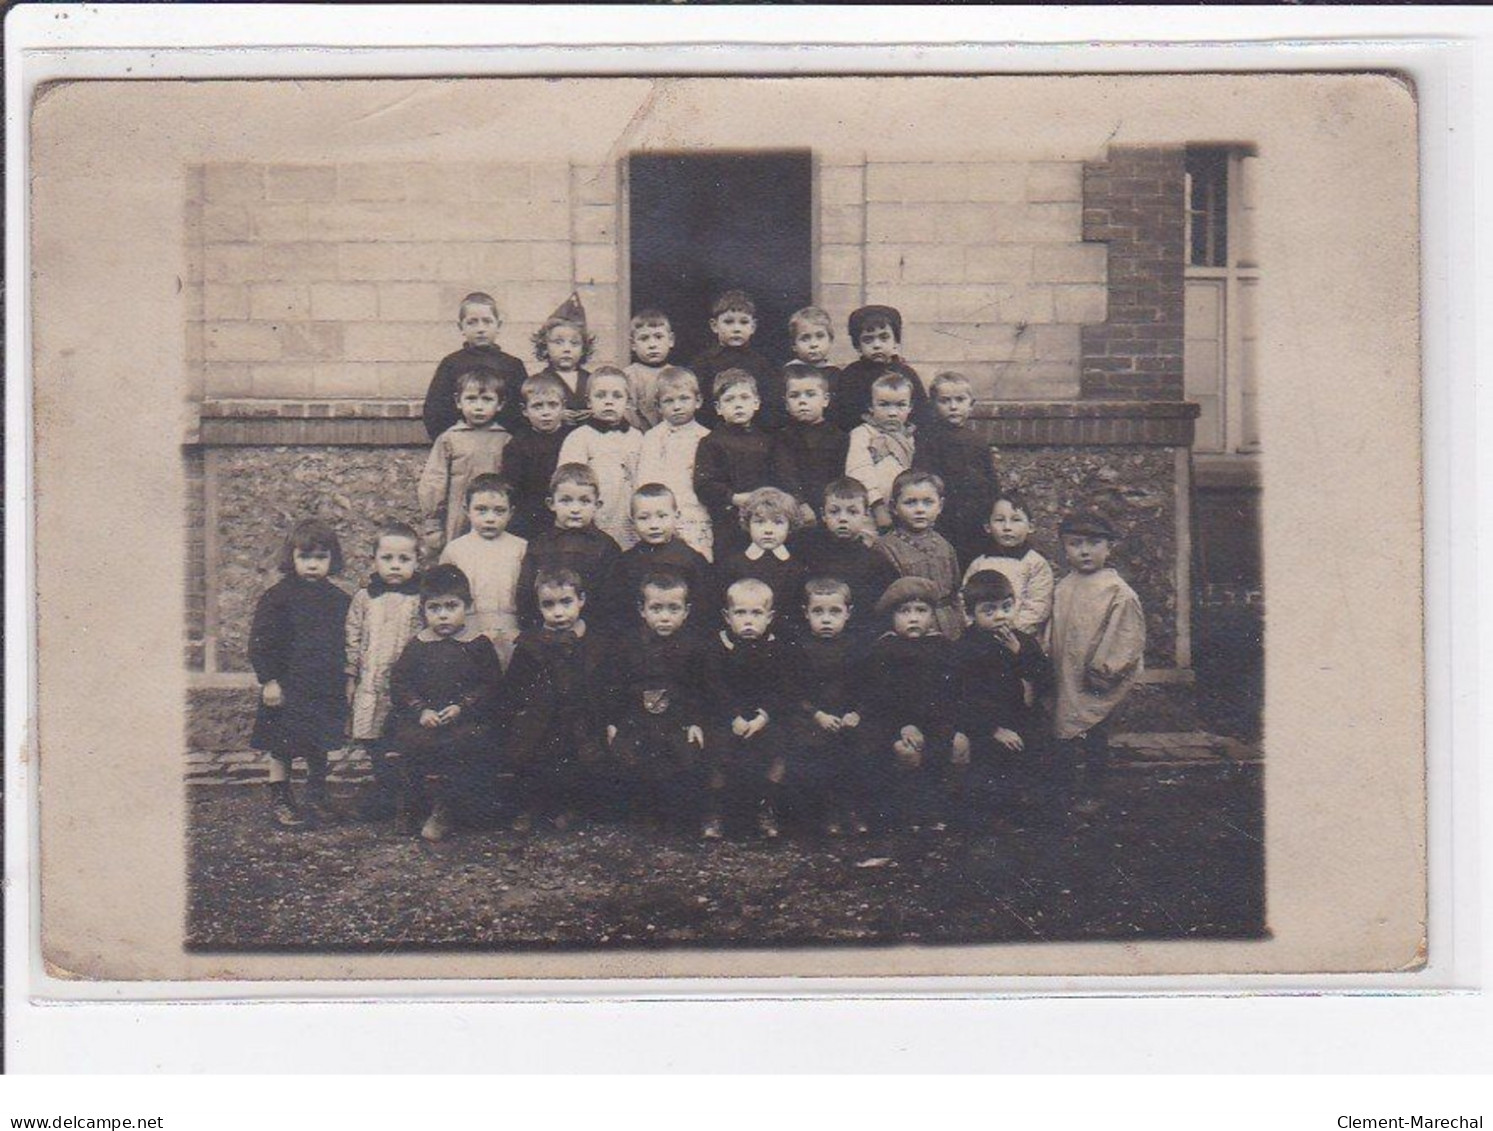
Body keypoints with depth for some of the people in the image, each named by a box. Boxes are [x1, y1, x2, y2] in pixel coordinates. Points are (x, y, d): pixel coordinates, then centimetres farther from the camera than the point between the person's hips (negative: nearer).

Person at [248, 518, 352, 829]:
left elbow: (348, 644, 16)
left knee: (319, 748, 12)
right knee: (282, 747, 2)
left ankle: (317, 798, 24)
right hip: (288, 687, -4)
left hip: (327, 690, 4)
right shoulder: (278, 597, -7)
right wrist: (269, 680, -13)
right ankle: (279, 799, 12)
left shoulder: (339, 600, 7)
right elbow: (261, 642, -8)